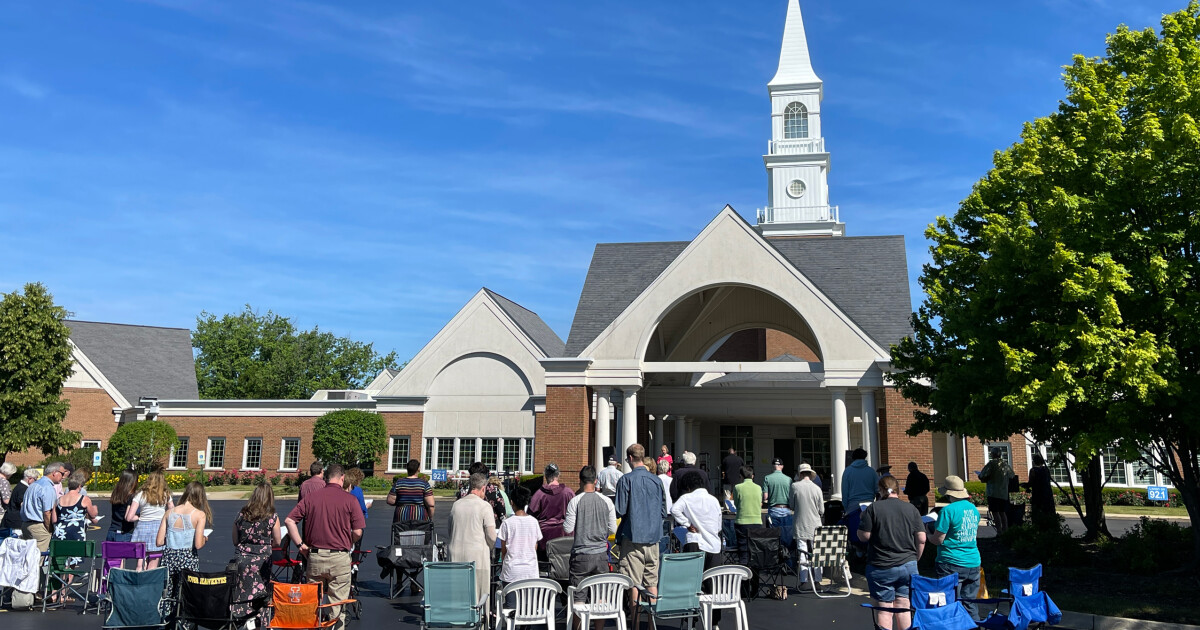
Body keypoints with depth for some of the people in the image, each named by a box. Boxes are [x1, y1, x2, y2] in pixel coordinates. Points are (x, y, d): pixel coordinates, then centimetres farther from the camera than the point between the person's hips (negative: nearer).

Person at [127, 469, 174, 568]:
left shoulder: (141, 494, -1)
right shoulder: (166, 495, 2)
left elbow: (129, 518, -7)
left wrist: (140, 517, 11)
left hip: (142, 528, 0)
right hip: (159, 527, 0)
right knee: (152, 567, 5)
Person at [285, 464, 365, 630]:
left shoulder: (310, 497, 4)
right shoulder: (350, 499, -4)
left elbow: (289, 520, -1)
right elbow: (358, 532, -7)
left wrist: (300, 544, 4)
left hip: (314, 556, 3)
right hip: (340, 558, -2)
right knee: (338, 604, 6)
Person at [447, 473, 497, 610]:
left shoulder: (456, 504, 6)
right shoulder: (484, 506, -8)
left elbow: (450, 531, 14)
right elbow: (491, 535, -8)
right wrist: (490, 549, 11)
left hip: (456, 554, 5)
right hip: (477, 554, -4)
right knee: (478, 594, 3)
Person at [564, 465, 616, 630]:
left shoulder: (575, 501, -9)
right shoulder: (606, 501, -1)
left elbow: (568, 530, -8)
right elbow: (613, 529, 4)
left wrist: (564, 522, 12)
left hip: (581, 555, -3)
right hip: (601, 554, 3)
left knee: (578, 597, 3)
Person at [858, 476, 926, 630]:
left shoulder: (873, 508, -7)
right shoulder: (911, 509, 3)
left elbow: (864, 536, -8)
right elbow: (921, 539, 3)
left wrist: (861, 522, 10)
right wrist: (914, 558, 16)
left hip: (880, 568, -3)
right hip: (908, 565, 3)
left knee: (884, 610, 2)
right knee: (904, 606, 11)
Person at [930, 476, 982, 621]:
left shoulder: (948, 511, -14)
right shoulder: (974, 509, 8)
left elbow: (938, 539, -13)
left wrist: (928, 535, 7)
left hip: (952, 565, -7)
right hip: (973, 563, 7)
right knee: (970, 604, 13)